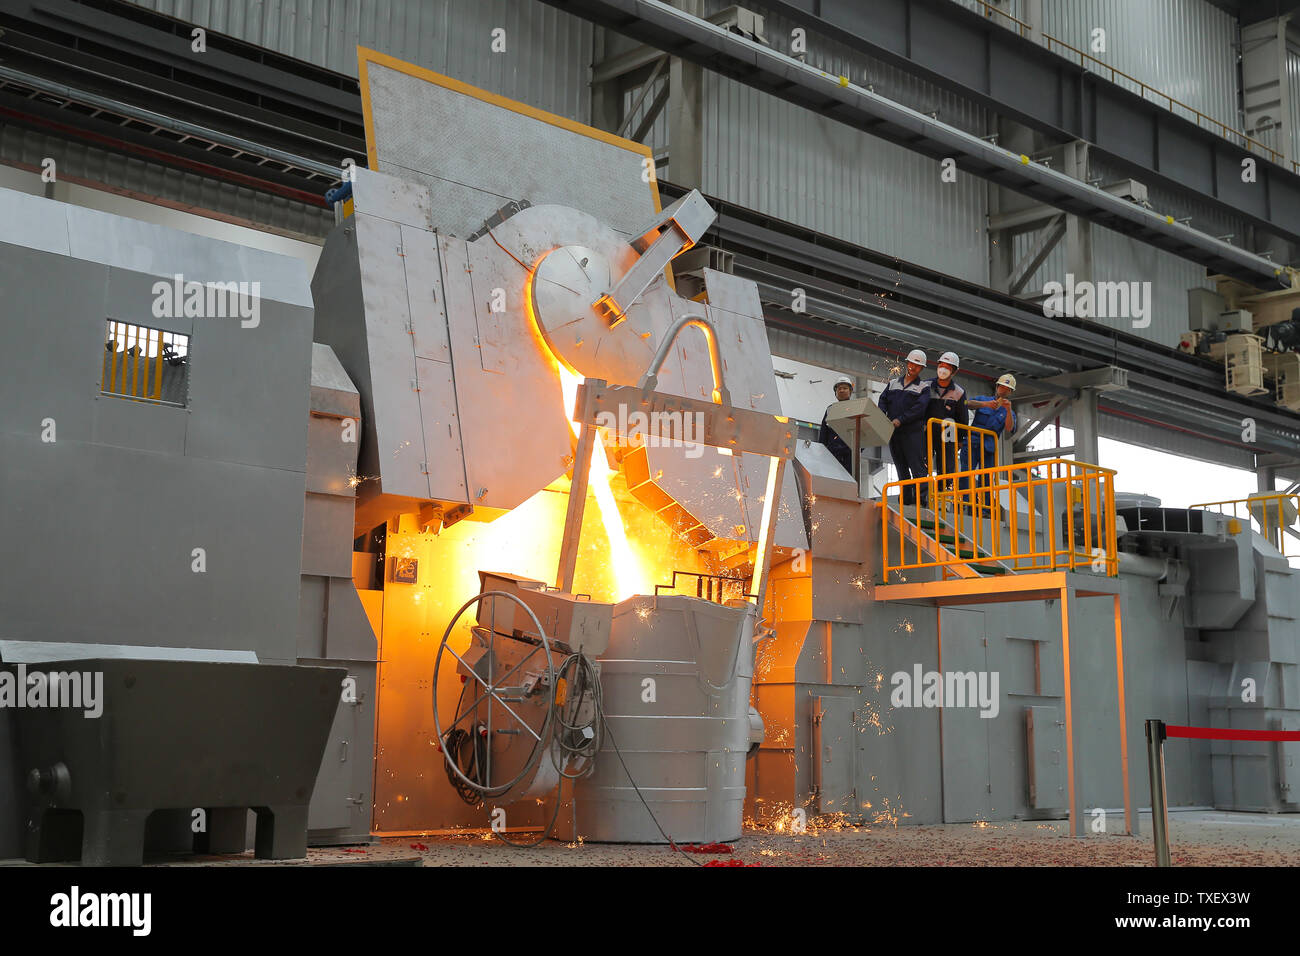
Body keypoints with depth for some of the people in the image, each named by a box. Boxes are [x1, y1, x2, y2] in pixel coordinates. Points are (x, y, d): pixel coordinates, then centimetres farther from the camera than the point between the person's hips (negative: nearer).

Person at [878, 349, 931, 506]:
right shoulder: (892, 384, 20)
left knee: (917, 467, -12)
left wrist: (900, 419, -19)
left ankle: (923, 498, -15)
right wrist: (882, 416, -10)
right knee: (901, 468, 7)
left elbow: (919, 409, -8)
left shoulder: (923, 388, 6)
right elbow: (883, 400, 11)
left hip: (913, 432, -4)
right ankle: (906, 500, 10)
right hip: (893, 432, 4)